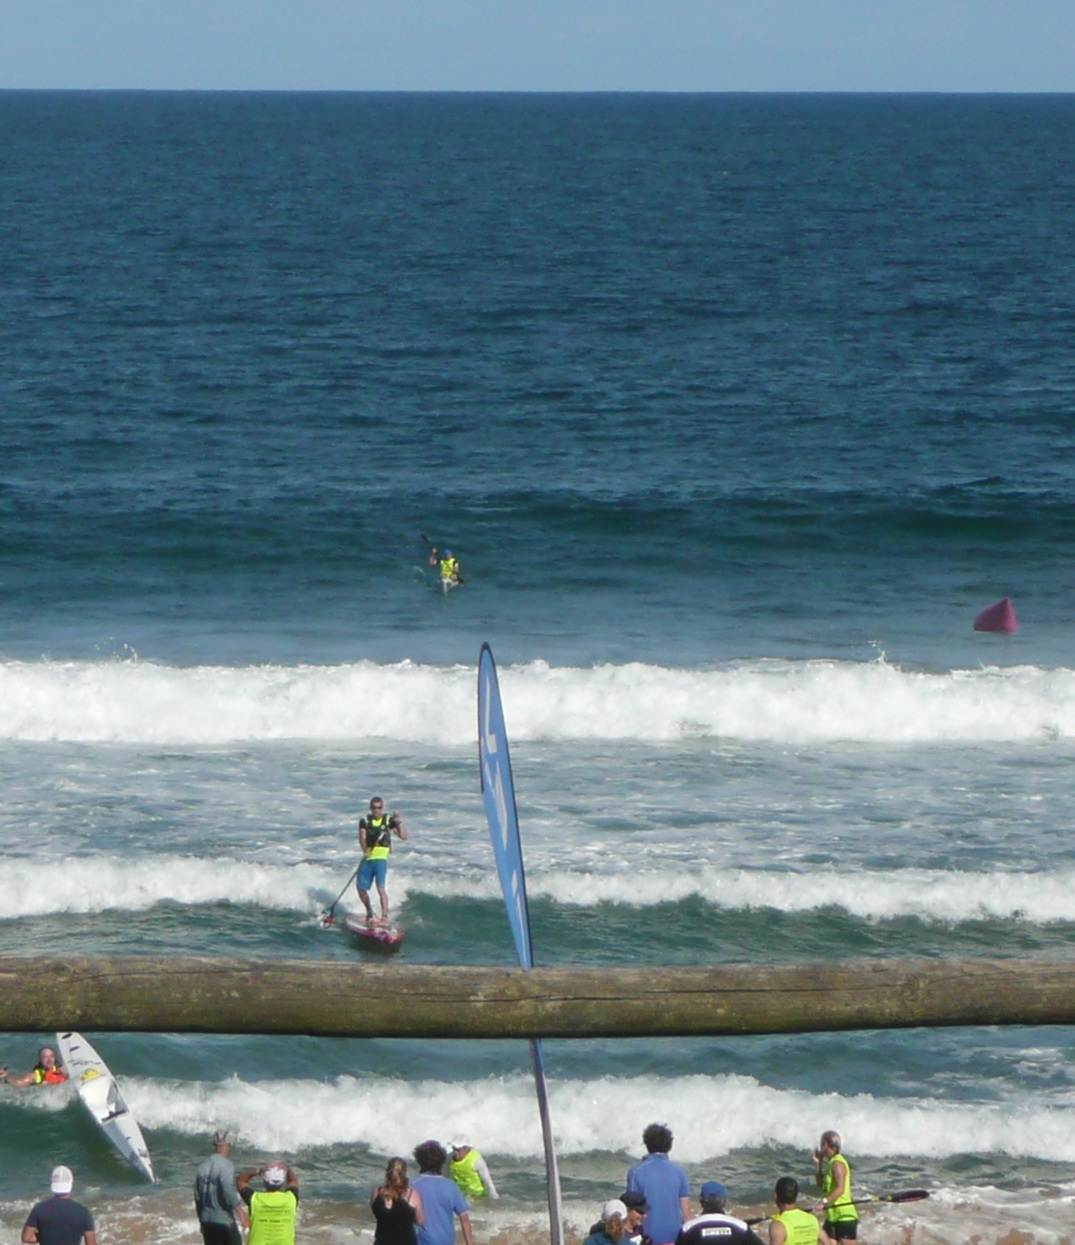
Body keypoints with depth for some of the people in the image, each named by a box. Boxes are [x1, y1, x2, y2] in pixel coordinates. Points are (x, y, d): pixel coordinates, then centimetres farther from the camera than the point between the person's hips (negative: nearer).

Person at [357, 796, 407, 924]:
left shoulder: (388, 820, 0)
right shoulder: (364, 821, 2)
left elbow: (403, 836, -6)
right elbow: (362, 837, -12)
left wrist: (399, 822, -20)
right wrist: (365, 850, -29)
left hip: (380, 859, -3)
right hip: (367, 859, 3)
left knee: (380, 888, -20)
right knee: (361, 889, 7)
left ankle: (385, 916, -22)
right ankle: (369, 913, 31)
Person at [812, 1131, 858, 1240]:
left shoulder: (838, 1163, -15)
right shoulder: (831, 1162, 14)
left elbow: (840, 1189, -29)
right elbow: (821, 1184, 21)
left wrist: (823, 1202, -40)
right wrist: (817, 1164, 12)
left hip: (845, 1216, -10)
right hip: (832, 1216, 10)